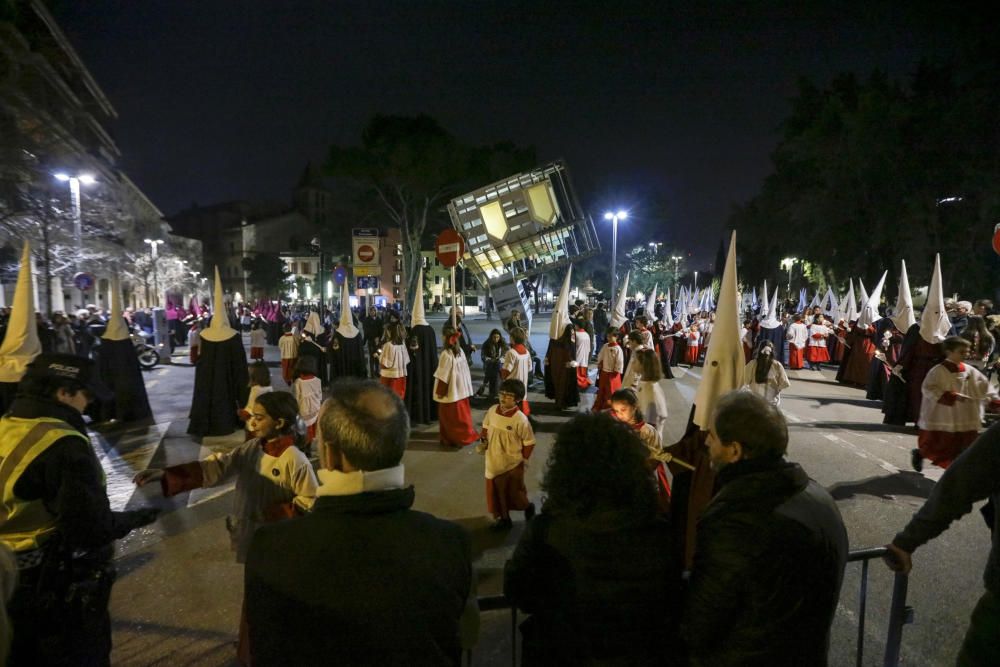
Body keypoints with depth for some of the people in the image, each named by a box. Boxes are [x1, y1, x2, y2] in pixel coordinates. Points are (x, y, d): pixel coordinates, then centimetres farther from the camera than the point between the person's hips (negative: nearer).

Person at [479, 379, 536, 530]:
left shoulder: (520, 419, -23)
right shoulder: (492, 411, -8)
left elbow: (529, 443, -13)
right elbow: (485, 427, 12)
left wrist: (523, 460, -8)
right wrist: (483, 440, -3)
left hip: (512, 465, -5)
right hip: (494, 463, 5)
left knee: (515, 494, 12)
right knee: (496, 493, 16)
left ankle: (528, 507, 43)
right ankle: (504, 518, 36)